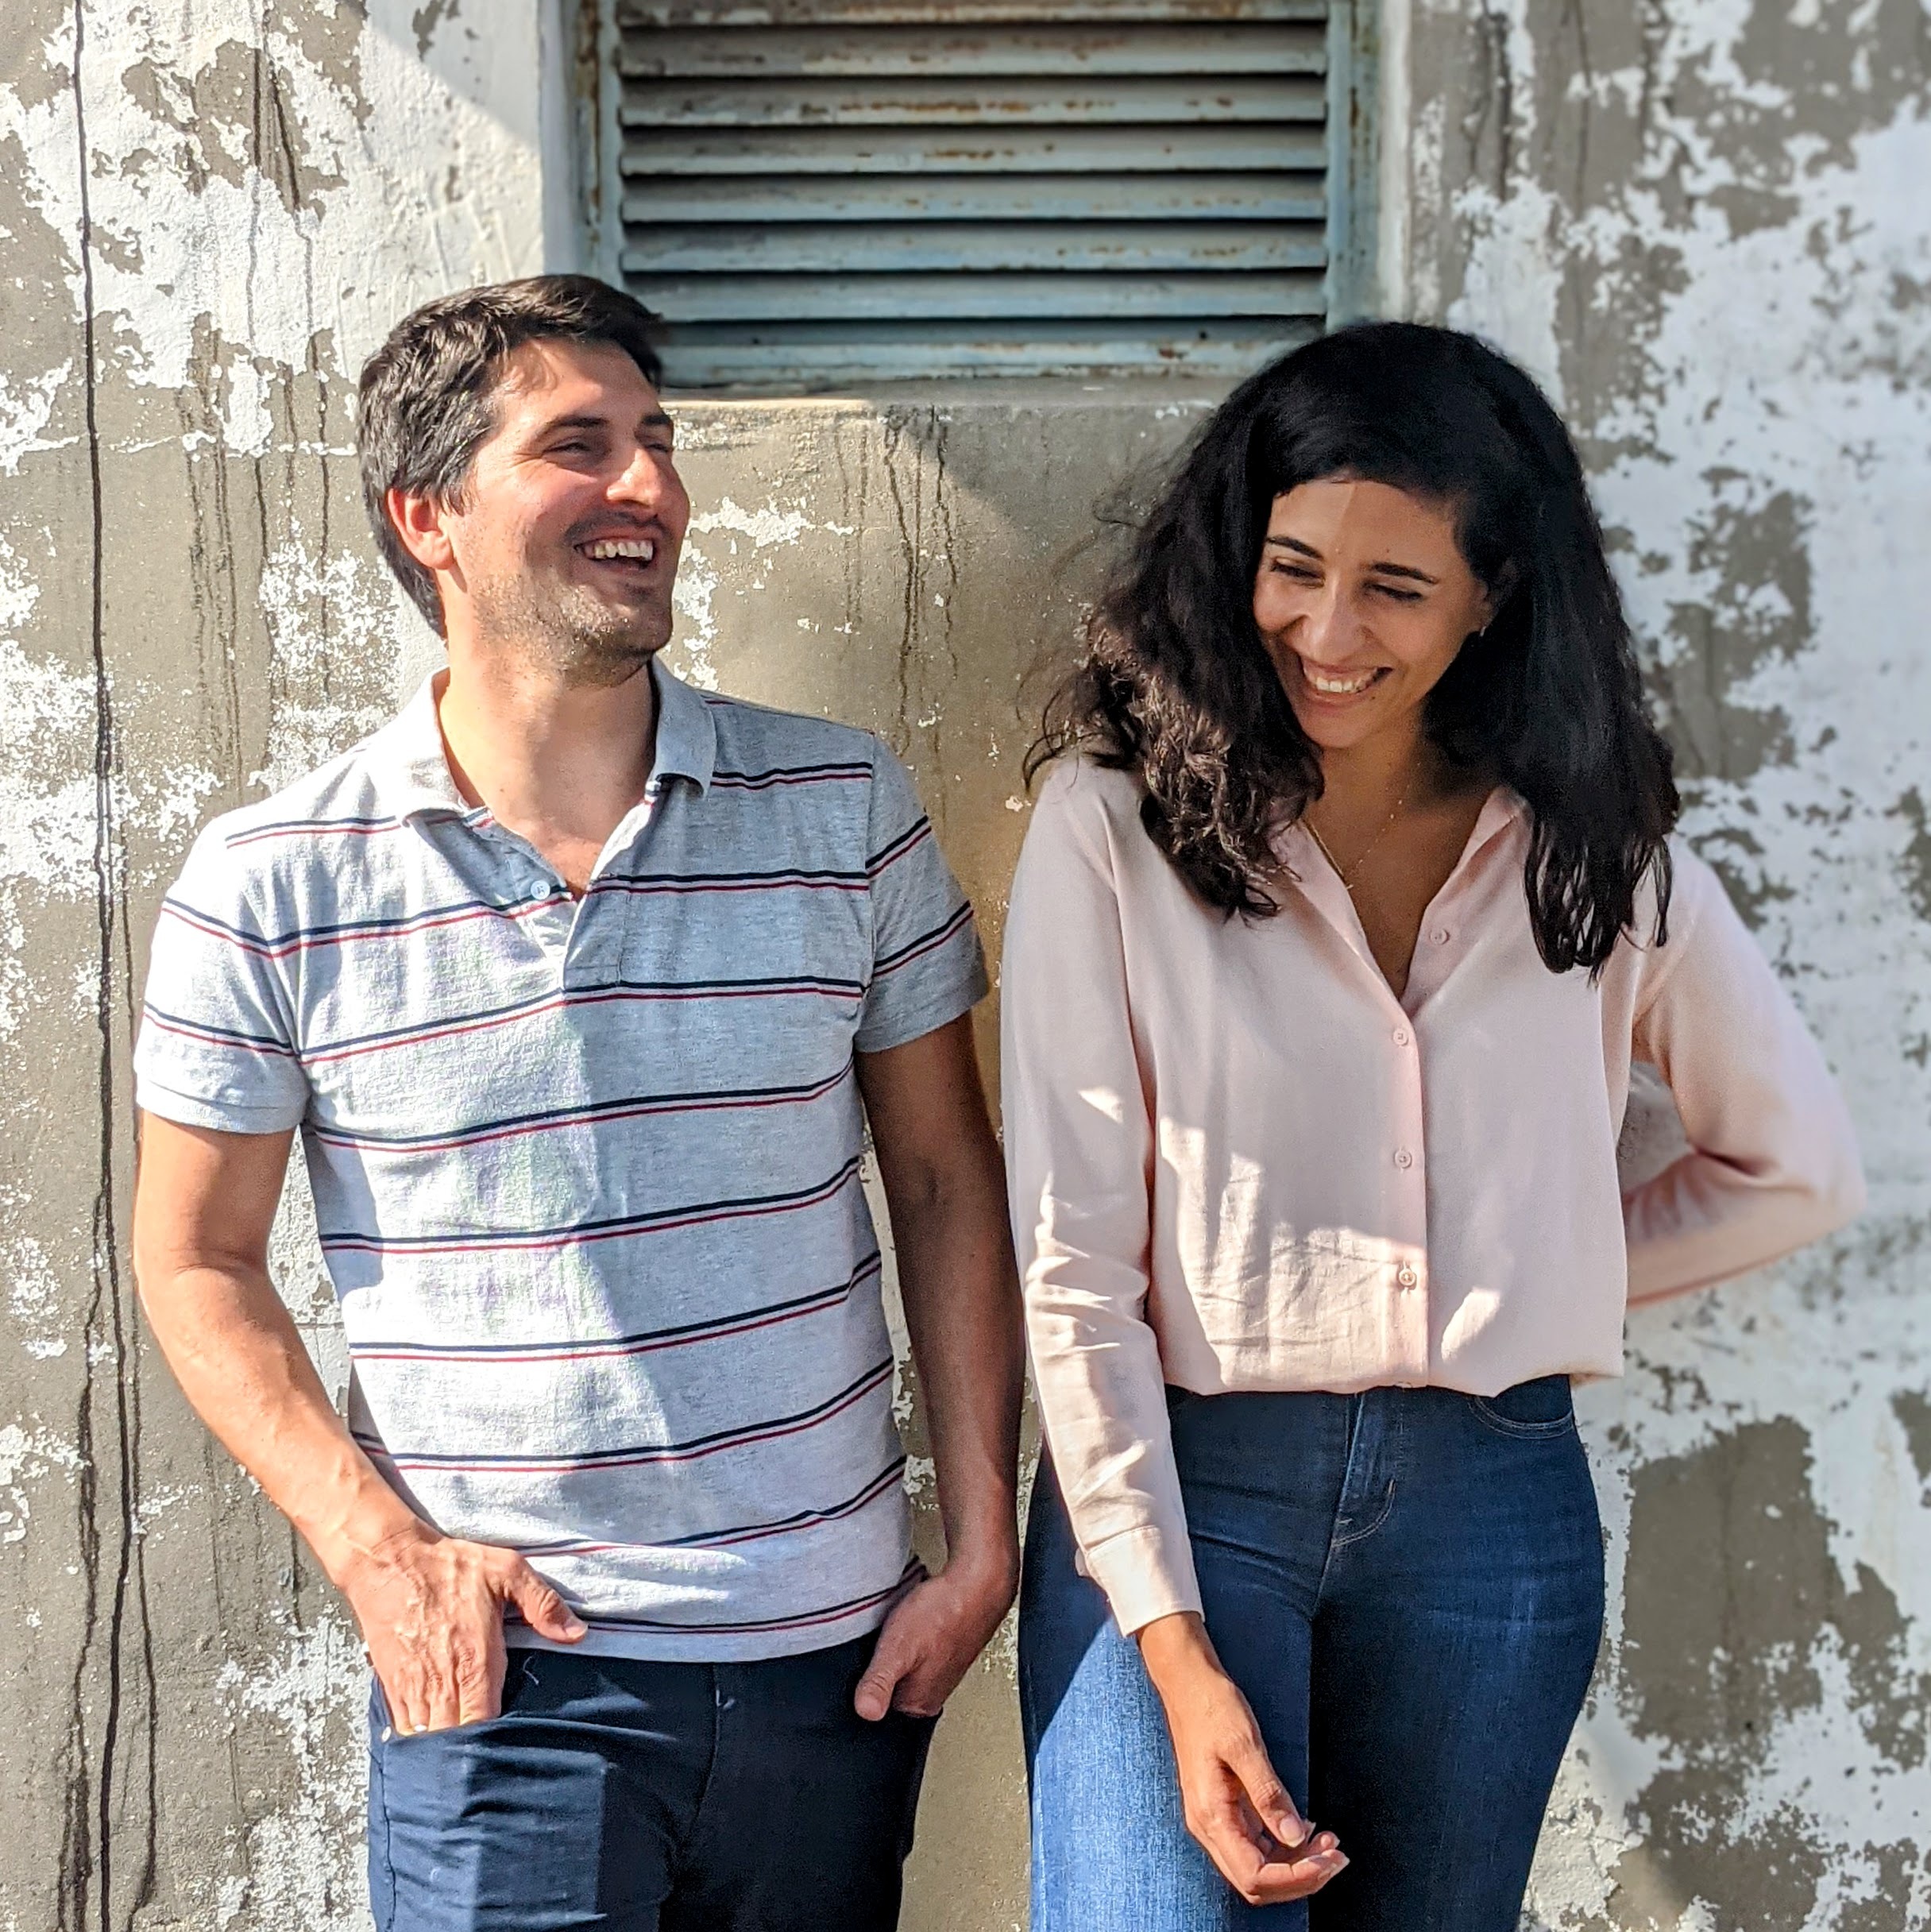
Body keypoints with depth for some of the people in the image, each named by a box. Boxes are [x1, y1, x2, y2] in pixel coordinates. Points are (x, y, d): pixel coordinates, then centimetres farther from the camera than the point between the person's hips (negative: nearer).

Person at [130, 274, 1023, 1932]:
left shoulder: (849, 810, -2)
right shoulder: (267, 889, -6)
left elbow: (947, 1180, 4)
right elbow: (198, 1259, 3)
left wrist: (983, 1544, 1)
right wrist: (378, 1551, -8)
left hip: (837, 1659, 2)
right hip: (504, 1671, -2)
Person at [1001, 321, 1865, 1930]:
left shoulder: (1597, 854, 3)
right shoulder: (1117, 825, -6)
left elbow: (1800, 1169, 15)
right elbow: (1073, 1262, -8)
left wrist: (1539, 1288, 6)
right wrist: (1178, 1658, -12)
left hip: (1497, 1508, 3)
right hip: (1180, 1491, -3)